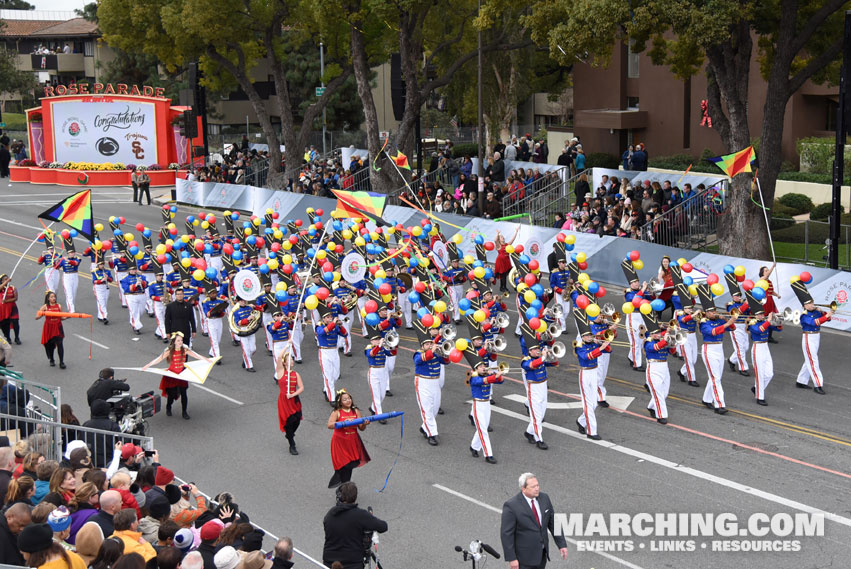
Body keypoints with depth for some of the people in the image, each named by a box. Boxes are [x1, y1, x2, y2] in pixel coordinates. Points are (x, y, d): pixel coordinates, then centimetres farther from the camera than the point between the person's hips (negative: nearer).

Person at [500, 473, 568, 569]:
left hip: (542, 554, 6)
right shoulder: (511, 506, -20)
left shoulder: (544, 498, -2)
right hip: (524, 557, -6)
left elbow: (553, 522, 6)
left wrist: (562, 544, 4)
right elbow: (506, 533, -18)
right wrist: (511, 558, -18)